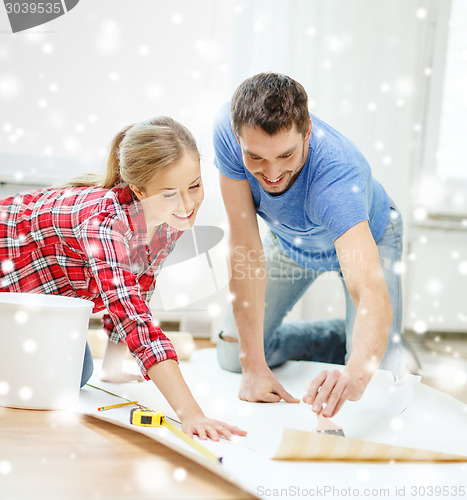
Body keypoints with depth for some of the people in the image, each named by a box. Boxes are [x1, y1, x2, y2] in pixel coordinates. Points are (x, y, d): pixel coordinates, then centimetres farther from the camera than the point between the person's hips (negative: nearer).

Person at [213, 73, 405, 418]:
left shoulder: (337, 174, -46)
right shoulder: (228, 129, -35)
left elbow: (373, 293, -55)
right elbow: (245, 247, -31)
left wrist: (356, 374, -77)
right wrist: (254, 366, -33)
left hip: (367, 237, -3)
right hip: (290, 240, 4)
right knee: (232, 357, 1)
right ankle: (342, 338, 22)